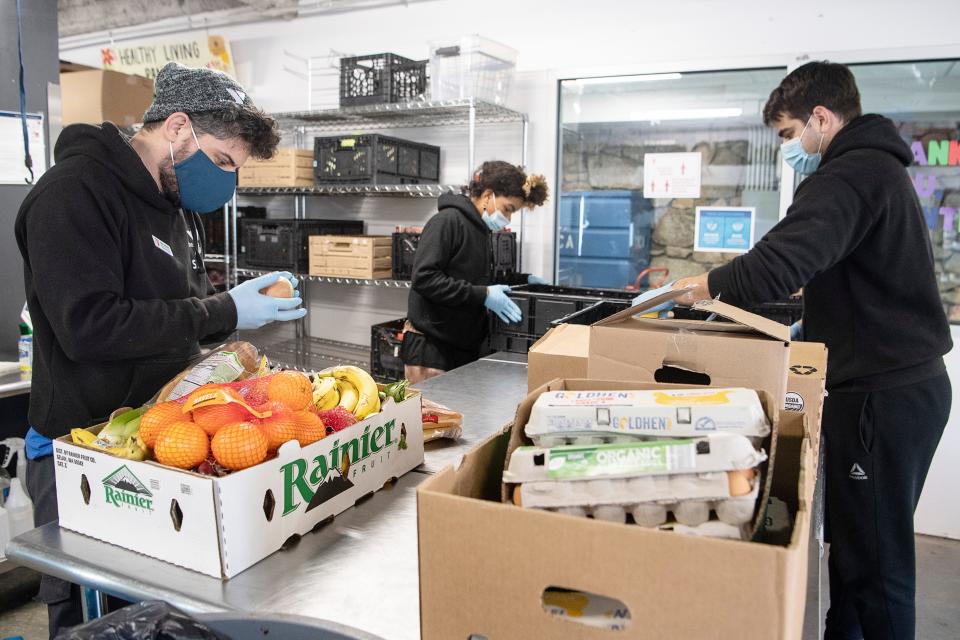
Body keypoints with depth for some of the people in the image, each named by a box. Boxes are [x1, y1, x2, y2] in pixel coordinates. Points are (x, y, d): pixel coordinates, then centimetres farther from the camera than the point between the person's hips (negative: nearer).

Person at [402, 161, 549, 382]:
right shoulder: (447, 222, -13)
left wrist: (523, 279, 12)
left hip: (466, 347, 8)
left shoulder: (483, 230, 15)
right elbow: (424, 278, -22)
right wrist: (482, 295, -24)